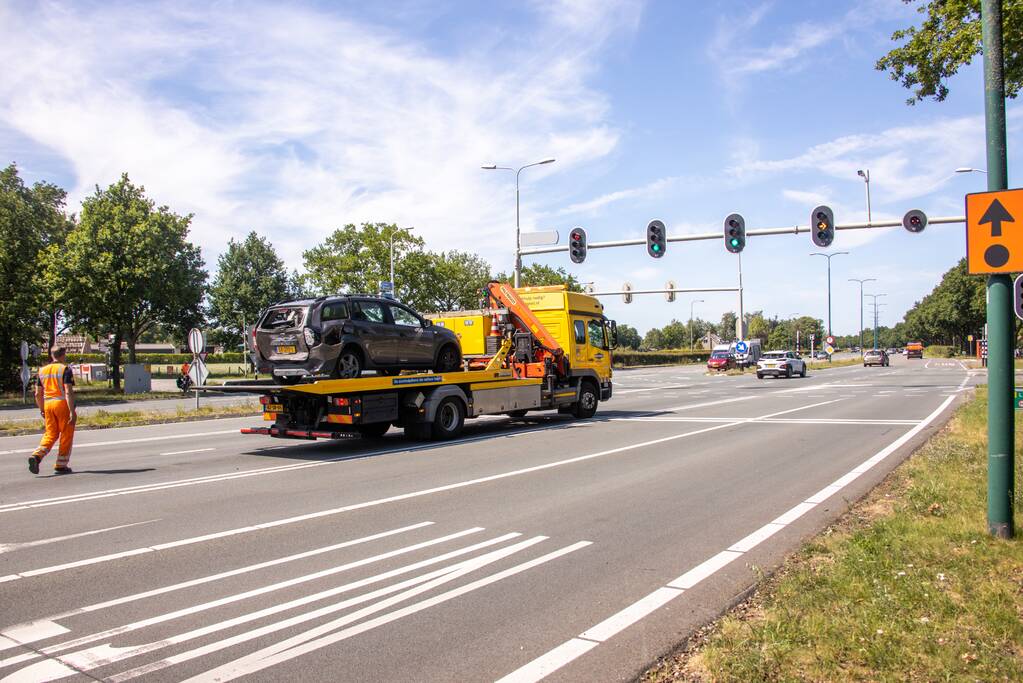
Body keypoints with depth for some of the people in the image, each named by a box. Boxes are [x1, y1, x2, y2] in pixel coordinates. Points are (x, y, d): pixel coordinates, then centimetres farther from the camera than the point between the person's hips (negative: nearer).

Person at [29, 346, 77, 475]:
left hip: (48, 404, 6)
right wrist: (72, 412, -16)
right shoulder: (65, 370, -8)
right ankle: (61, 465, 10)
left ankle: (36, 456, -10)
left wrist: (42, 410, 23)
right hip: (62, 403, -6)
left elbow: (38, 394, 13)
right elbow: (68, 392, -16)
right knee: (66, 435, 5)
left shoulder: (42, 370, 12)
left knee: (50, 434, 13)